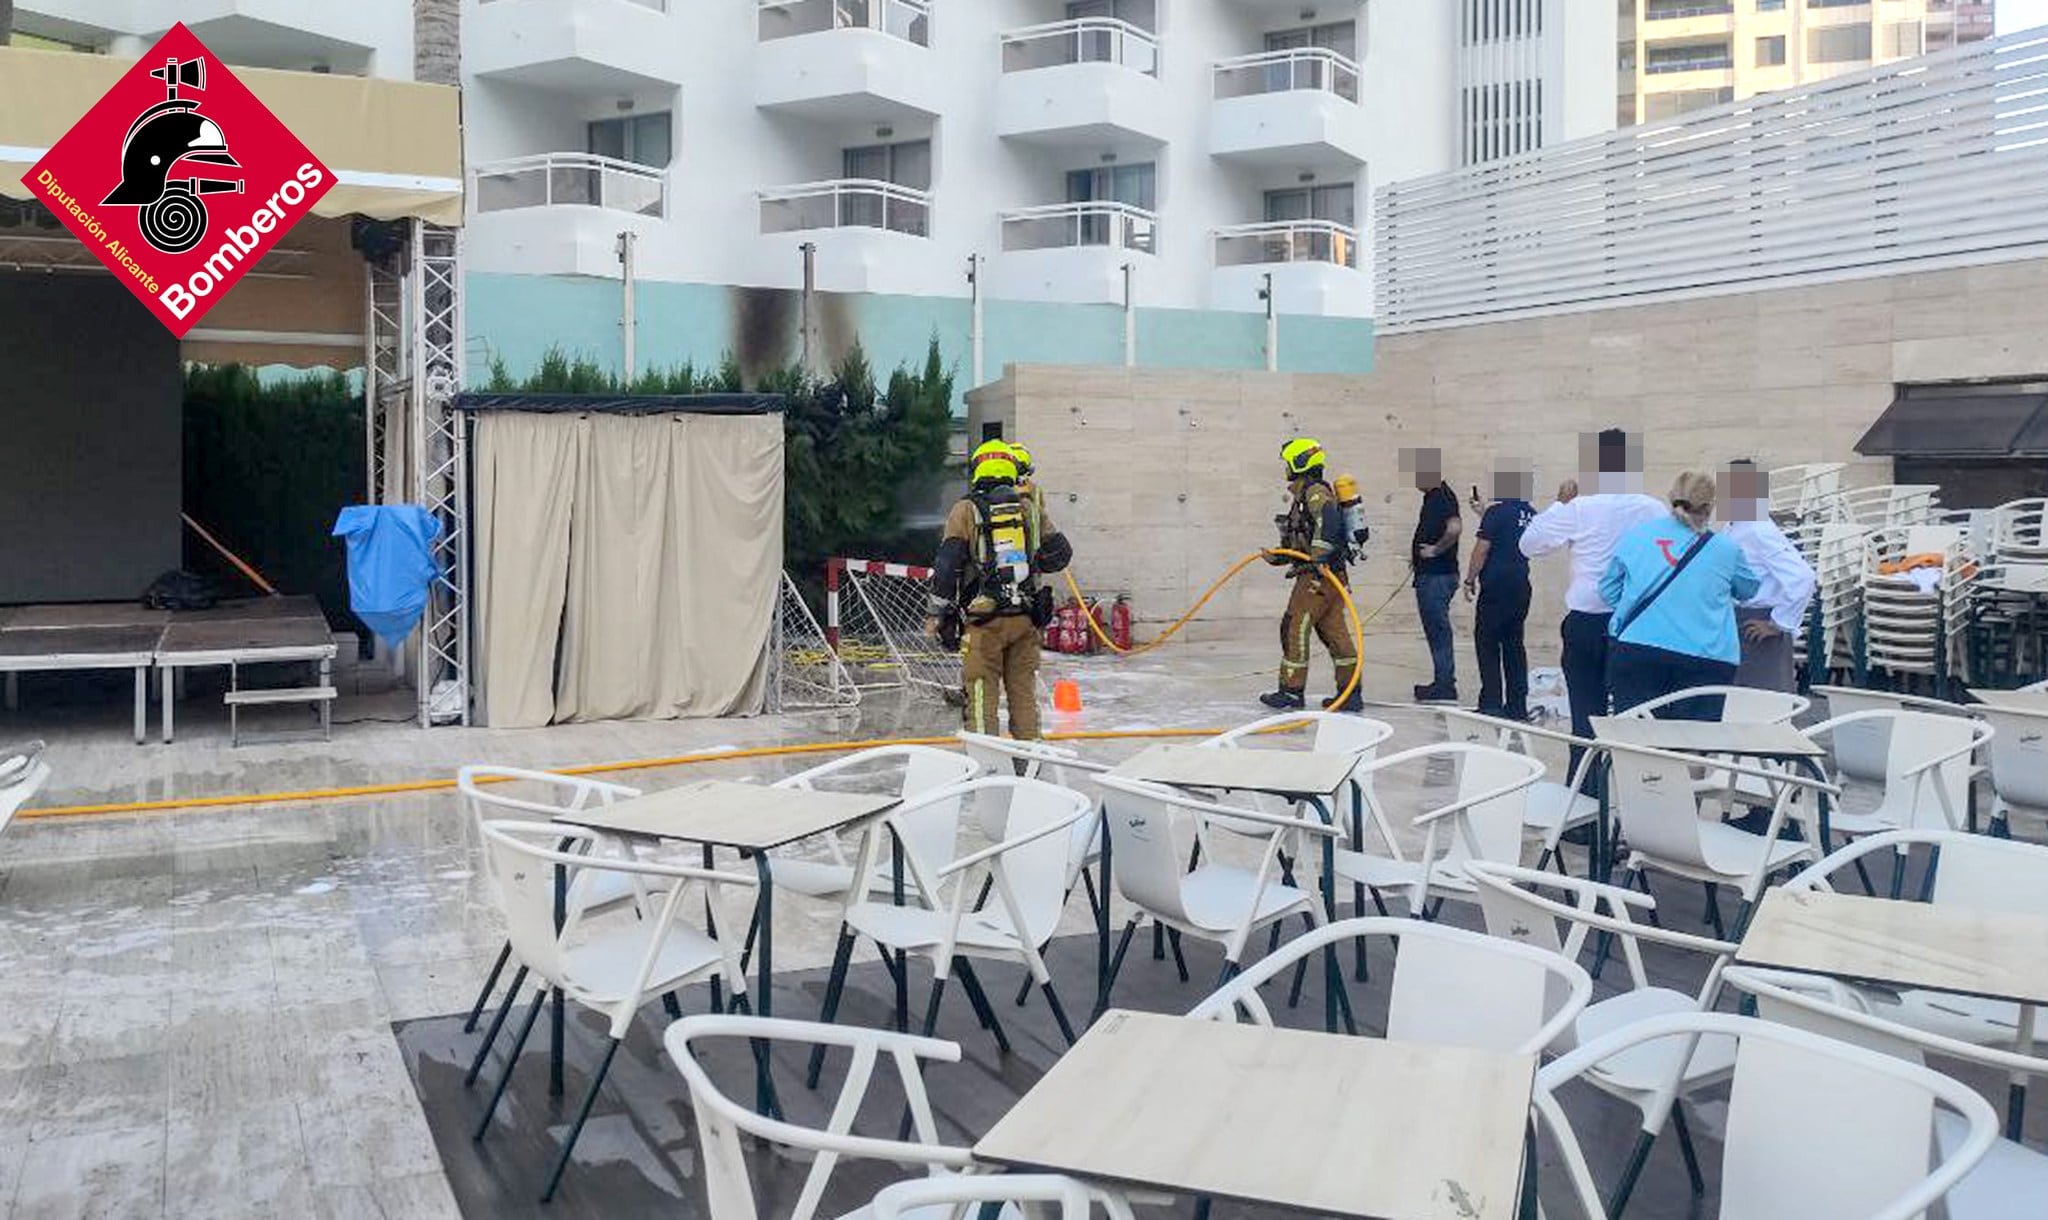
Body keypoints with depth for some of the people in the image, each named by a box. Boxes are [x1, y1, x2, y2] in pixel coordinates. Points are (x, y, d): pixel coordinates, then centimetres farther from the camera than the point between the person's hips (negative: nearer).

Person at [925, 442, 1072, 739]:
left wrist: (936, 614, 0)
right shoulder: (1029, 508, 7)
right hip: (1025, 619, 3)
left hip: (984, 619, -3)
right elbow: (1061, 552, 10)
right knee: (1024, 691, 13)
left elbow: (947, 564, -6)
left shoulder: (966, 510, -2)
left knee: (981, 694, 0)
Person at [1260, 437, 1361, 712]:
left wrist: (1319, 554, -36)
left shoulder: (1316, 491, -10)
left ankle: (1292, 691, 5)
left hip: (1319, 576, -10)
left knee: (1295, 628, -3)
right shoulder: (1304, 495, 22)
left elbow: (1329, 518, -30)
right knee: (1336, 632, 9)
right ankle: (1350, 694, 11)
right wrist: (1278, 557, 14)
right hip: (1318, 575, 10)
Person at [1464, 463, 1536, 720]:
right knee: (1514, 643, 11)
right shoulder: (1531, 514, 8)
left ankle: (1491, 703, -2)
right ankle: (1517, 705, 12)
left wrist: (1470, 580, -3)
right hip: (1521, 585, 7)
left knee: (1487, 642, 1)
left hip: (1497, 585, -7)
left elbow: (1482, 549, -13)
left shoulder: (1497, 511, -12)